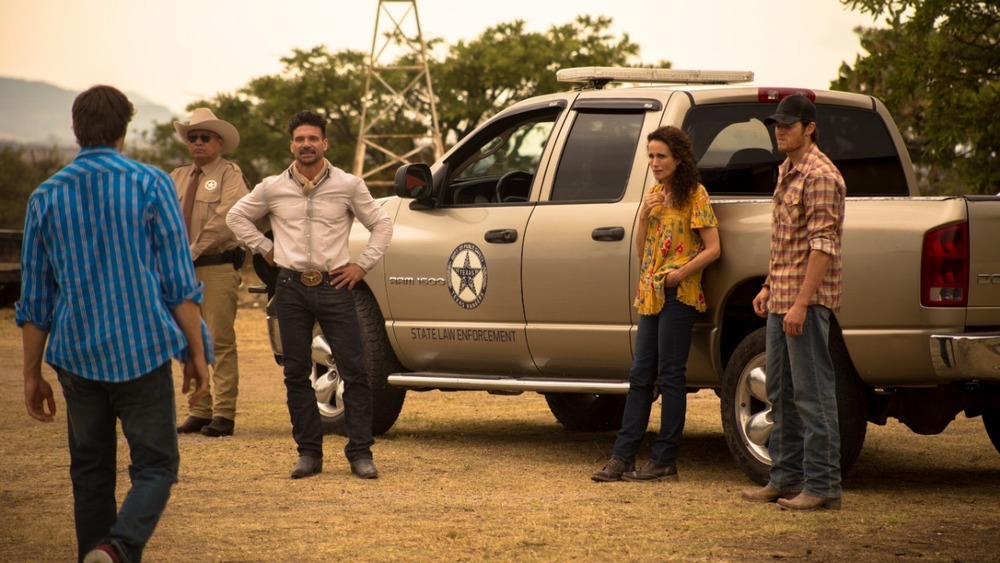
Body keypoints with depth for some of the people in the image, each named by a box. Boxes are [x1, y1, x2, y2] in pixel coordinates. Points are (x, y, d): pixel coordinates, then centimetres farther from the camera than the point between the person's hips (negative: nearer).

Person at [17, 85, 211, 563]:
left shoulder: (46, 197, 5)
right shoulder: (149, 185, -4)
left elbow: (34, 300, 6)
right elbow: (179, 281, -5)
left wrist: (32, 374, 13)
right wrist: (196, 352, 2)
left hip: (76, 357, 3)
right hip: (142, 352, -3)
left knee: (91, 471, 14)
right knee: (155, 466, 3)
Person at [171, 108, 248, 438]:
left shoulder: (230, 175, -2)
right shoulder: (177, 178, 18)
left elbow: (223, 221, -13)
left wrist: (192, 253, -13)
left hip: (218, 267, -6)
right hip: (183, 270, 6)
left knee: (221, 342, -7)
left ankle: (223, 414, -6)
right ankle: (199, 411, 13)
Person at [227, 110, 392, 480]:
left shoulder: (348, 186, 3)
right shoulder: (273, 188, 6)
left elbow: (381, 225, 10)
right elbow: (237, 217, 18)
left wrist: (362, 265, 2)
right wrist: (265, 249, 10)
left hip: (334, 285, -2)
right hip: (292, 286, 2)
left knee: (353, 372, -6)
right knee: (296, 373, 3)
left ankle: (360, 453, -1)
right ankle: (309, 452, 10)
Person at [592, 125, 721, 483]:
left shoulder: (694, 195, -6)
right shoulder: (655, 195, 16)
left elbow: (712, 249, -10)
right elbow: (642, 250, 14)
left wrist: (679, 274, -15)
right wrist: (643, 217, -3)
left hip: (678, 296, -7)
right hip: (650, 295, 7)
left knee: (670, 377, -4)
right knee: (640, 376, 5)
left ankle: (664, 461, 0)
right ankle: (623, 457, 4)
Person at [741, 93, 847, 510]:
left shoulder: (821, 176, -14)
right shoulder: (787, 172, 17)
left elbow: (823, 245, -19)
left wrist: (801, 303, -23)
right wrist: (768, 287, 20)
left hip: (807, 300, -10)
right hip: (780, 300, 10)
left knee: (812, 393, -7)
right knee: (780, 391, 13)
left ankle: (823, 487, -5)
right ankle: (786, 478, 20)